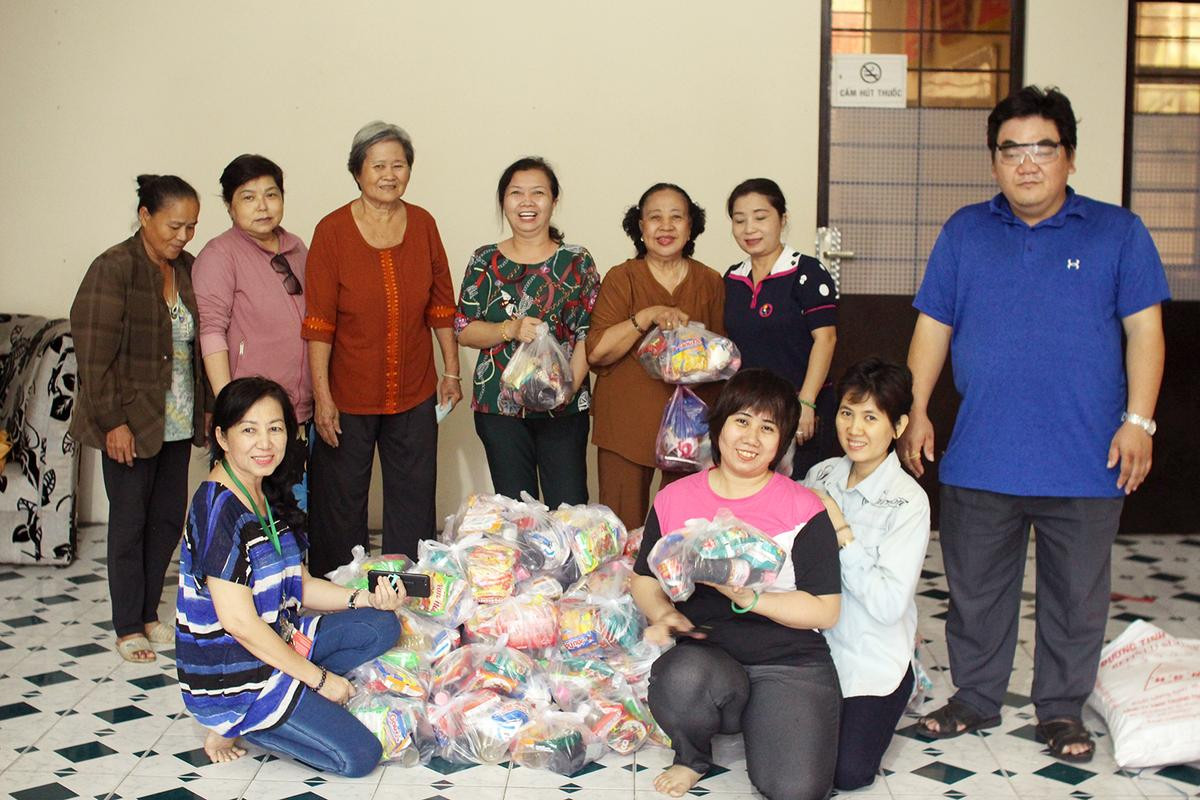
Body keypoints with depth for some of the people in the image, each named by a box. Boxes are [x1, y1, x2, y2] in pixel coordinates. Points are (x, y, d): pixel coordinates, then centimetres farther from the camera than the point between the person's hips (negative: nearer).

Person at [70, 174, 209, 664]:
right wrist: (113, 421, -17)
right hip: (131, 423, -6)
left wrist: (207, 408, 9)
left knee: (168, 518, 11)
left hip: (177, 423, 6)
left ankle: (149, 614, 26)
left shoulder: (187, 269, 7)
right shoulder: (114, 269, -13)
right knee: (129, 522, 3)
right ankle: (127, 628, 15)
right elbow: (94, 353, -15)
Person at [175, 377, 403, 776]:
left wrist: (364, 598, -6)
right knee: (359, 755, -10)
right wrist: (320, 678, -16)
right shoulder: (218, 508, -22)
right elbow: (239, 622, -24)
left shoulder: (269, 497, 6)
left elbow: (297, 585, 11)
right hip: (229, 674, -9)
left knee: (381, 626, 7)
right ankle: (231, 725, 3)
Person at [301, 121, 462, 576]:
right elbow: (318, 323, -10)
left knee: (414, 504, 11)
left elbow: (441, 304, 9)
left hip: (415, 394, 3)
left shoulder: (423, 224, 1)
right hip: (348, 396, -3)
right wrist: (322, 397, -13)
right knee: (342, 506, 9)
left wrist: (451, 372, 8)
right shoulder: (332, 231, -9)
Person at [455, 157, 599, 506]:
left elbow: (589, 334, -1)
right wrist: (511, 329, -16)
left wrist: (569, 385, -16)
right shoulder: (485, 261, 5)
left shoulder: (577, 262, 3)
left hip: (565, 407, 0)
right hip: (500, 407, 1)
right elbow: (464, 330, 2)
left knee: (571, 510, -1)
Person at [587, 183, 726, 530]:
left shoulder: (710, 282, 10)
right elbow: (596, 351, -8)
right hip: (628, 421, -2)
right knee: (622, 528, -3)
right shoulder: (621, 278, 1)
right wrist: (647, 316, -18)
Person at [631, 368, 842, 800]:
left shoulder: (804, 511, -5)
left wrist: (750, 598, -20)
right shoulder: (675, 500, 4)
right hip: (705, 656, 1)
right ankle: (692, 756, 0)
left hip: (791, 663, -1)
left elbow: (826, 610, -7)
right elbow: (644, 579, 14)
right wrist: (663, 614, -8)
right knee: (682, 676, -37)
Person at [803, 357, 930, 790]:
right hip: (815, 645, 4)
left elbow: (889, 605, -22)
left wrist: (841, 531, -23)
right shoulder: (820, 476, -1)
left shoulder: (908, 502, -16)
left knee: (846, 773, -10)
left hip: (872, 661, -4)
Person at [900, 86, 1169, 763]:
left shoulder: (1118, 232, 4)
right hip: (979, 459, 2)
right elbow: (933, 327, 9)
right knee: (976, 589, 12)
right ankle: (975, 698, 29)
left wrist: (1138, 420, -7)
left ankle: (1063, 709, 27)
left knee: (1076, 594, 10)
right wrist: (917, 411, 3)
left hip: (1086, 463, -1)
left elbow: (1144, 330, 1)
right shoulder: (964, 233, 8)